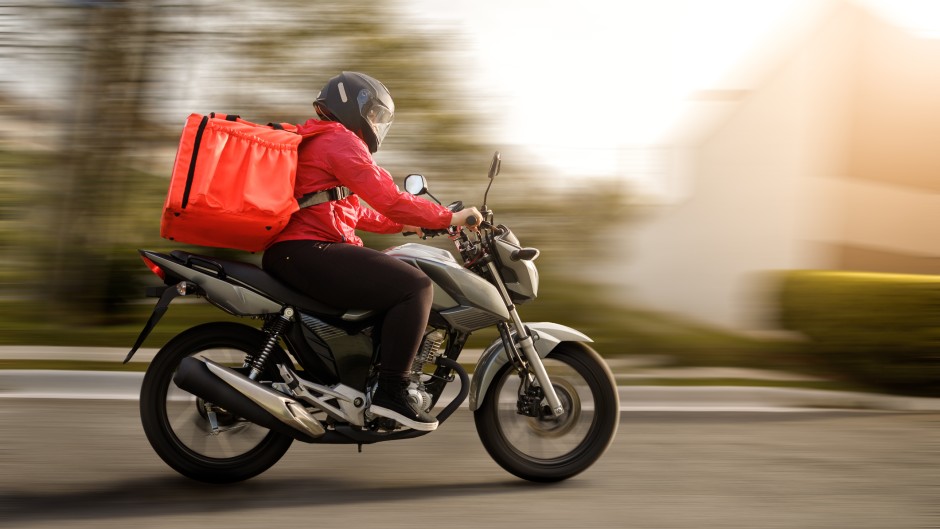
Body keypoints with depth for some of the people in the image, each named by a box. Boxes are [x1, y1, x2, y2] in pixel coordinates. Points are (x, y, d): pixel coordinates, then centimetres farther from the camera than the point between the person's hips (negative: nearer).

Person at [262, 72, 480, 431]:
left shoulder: (314, 142, 28)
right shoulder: (340, 140, -6)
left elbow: (353, 210, 31)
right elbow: (389, 199, -16)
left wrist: (402, 225, 27)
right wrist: (449, 218, -8)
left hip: (289, 254, 12)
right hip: (309, 251, -12)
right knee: (414, 285, -20)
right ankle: (391, 392, -22)